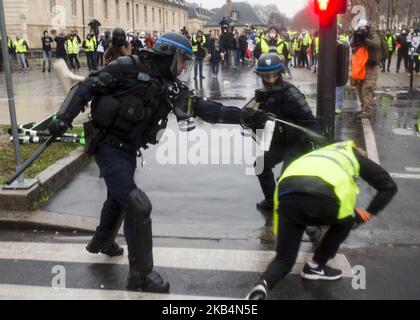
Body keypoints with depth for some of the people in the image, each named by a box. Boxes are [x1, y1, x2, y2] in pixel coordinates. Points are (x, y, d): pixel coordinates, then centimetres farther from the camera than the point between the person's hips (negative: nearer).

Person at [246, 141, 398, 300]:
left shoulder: (318, 153, 45)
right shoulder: (354, 156, 33)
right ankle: (315, 267, 30)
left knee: (284, 259, 18)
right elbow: (389, 186, 29)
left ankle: (263, 284, -12)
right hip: (321, 197, -4)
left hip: (287, 195, 4)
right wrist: (368, 213, 33)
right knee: (346, 221, 32)